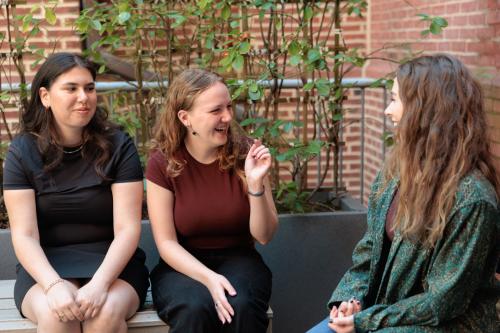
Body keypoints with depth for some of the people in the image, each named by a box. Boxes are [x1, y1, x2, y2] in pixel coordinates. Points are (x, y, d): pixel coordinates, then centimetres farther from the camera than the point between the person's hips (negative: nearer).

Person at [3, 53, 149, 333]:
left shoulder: (118, 145, -4)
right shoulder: (23, 151, -2)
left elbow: (127, 229, -10)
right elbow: (24, 236, -8)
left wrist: (100, 283, -27)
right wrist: (54, 284, -26)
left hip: (111, 262, 0)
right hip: (46, 266, 0)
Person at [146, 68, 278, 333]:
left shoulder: (245, 154, -8)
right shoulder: (163, 163, -11)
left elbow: (263, 235, -5)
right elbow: (166, 243, -10)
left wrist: (256, 184, -22)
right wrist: (209, 278, -26)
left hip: (237, 259, 1)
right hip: (183, 265, -1)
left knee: (241, 306, -32)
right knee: (195, 309, -34)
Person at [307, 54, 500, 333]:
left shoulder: (471, 198, -22)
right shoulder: (396, 172, 2)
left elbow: (444, 301, -19)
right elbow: (370, 248, 10)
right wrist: (350, 298, -7)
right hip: (386, 308, 7)